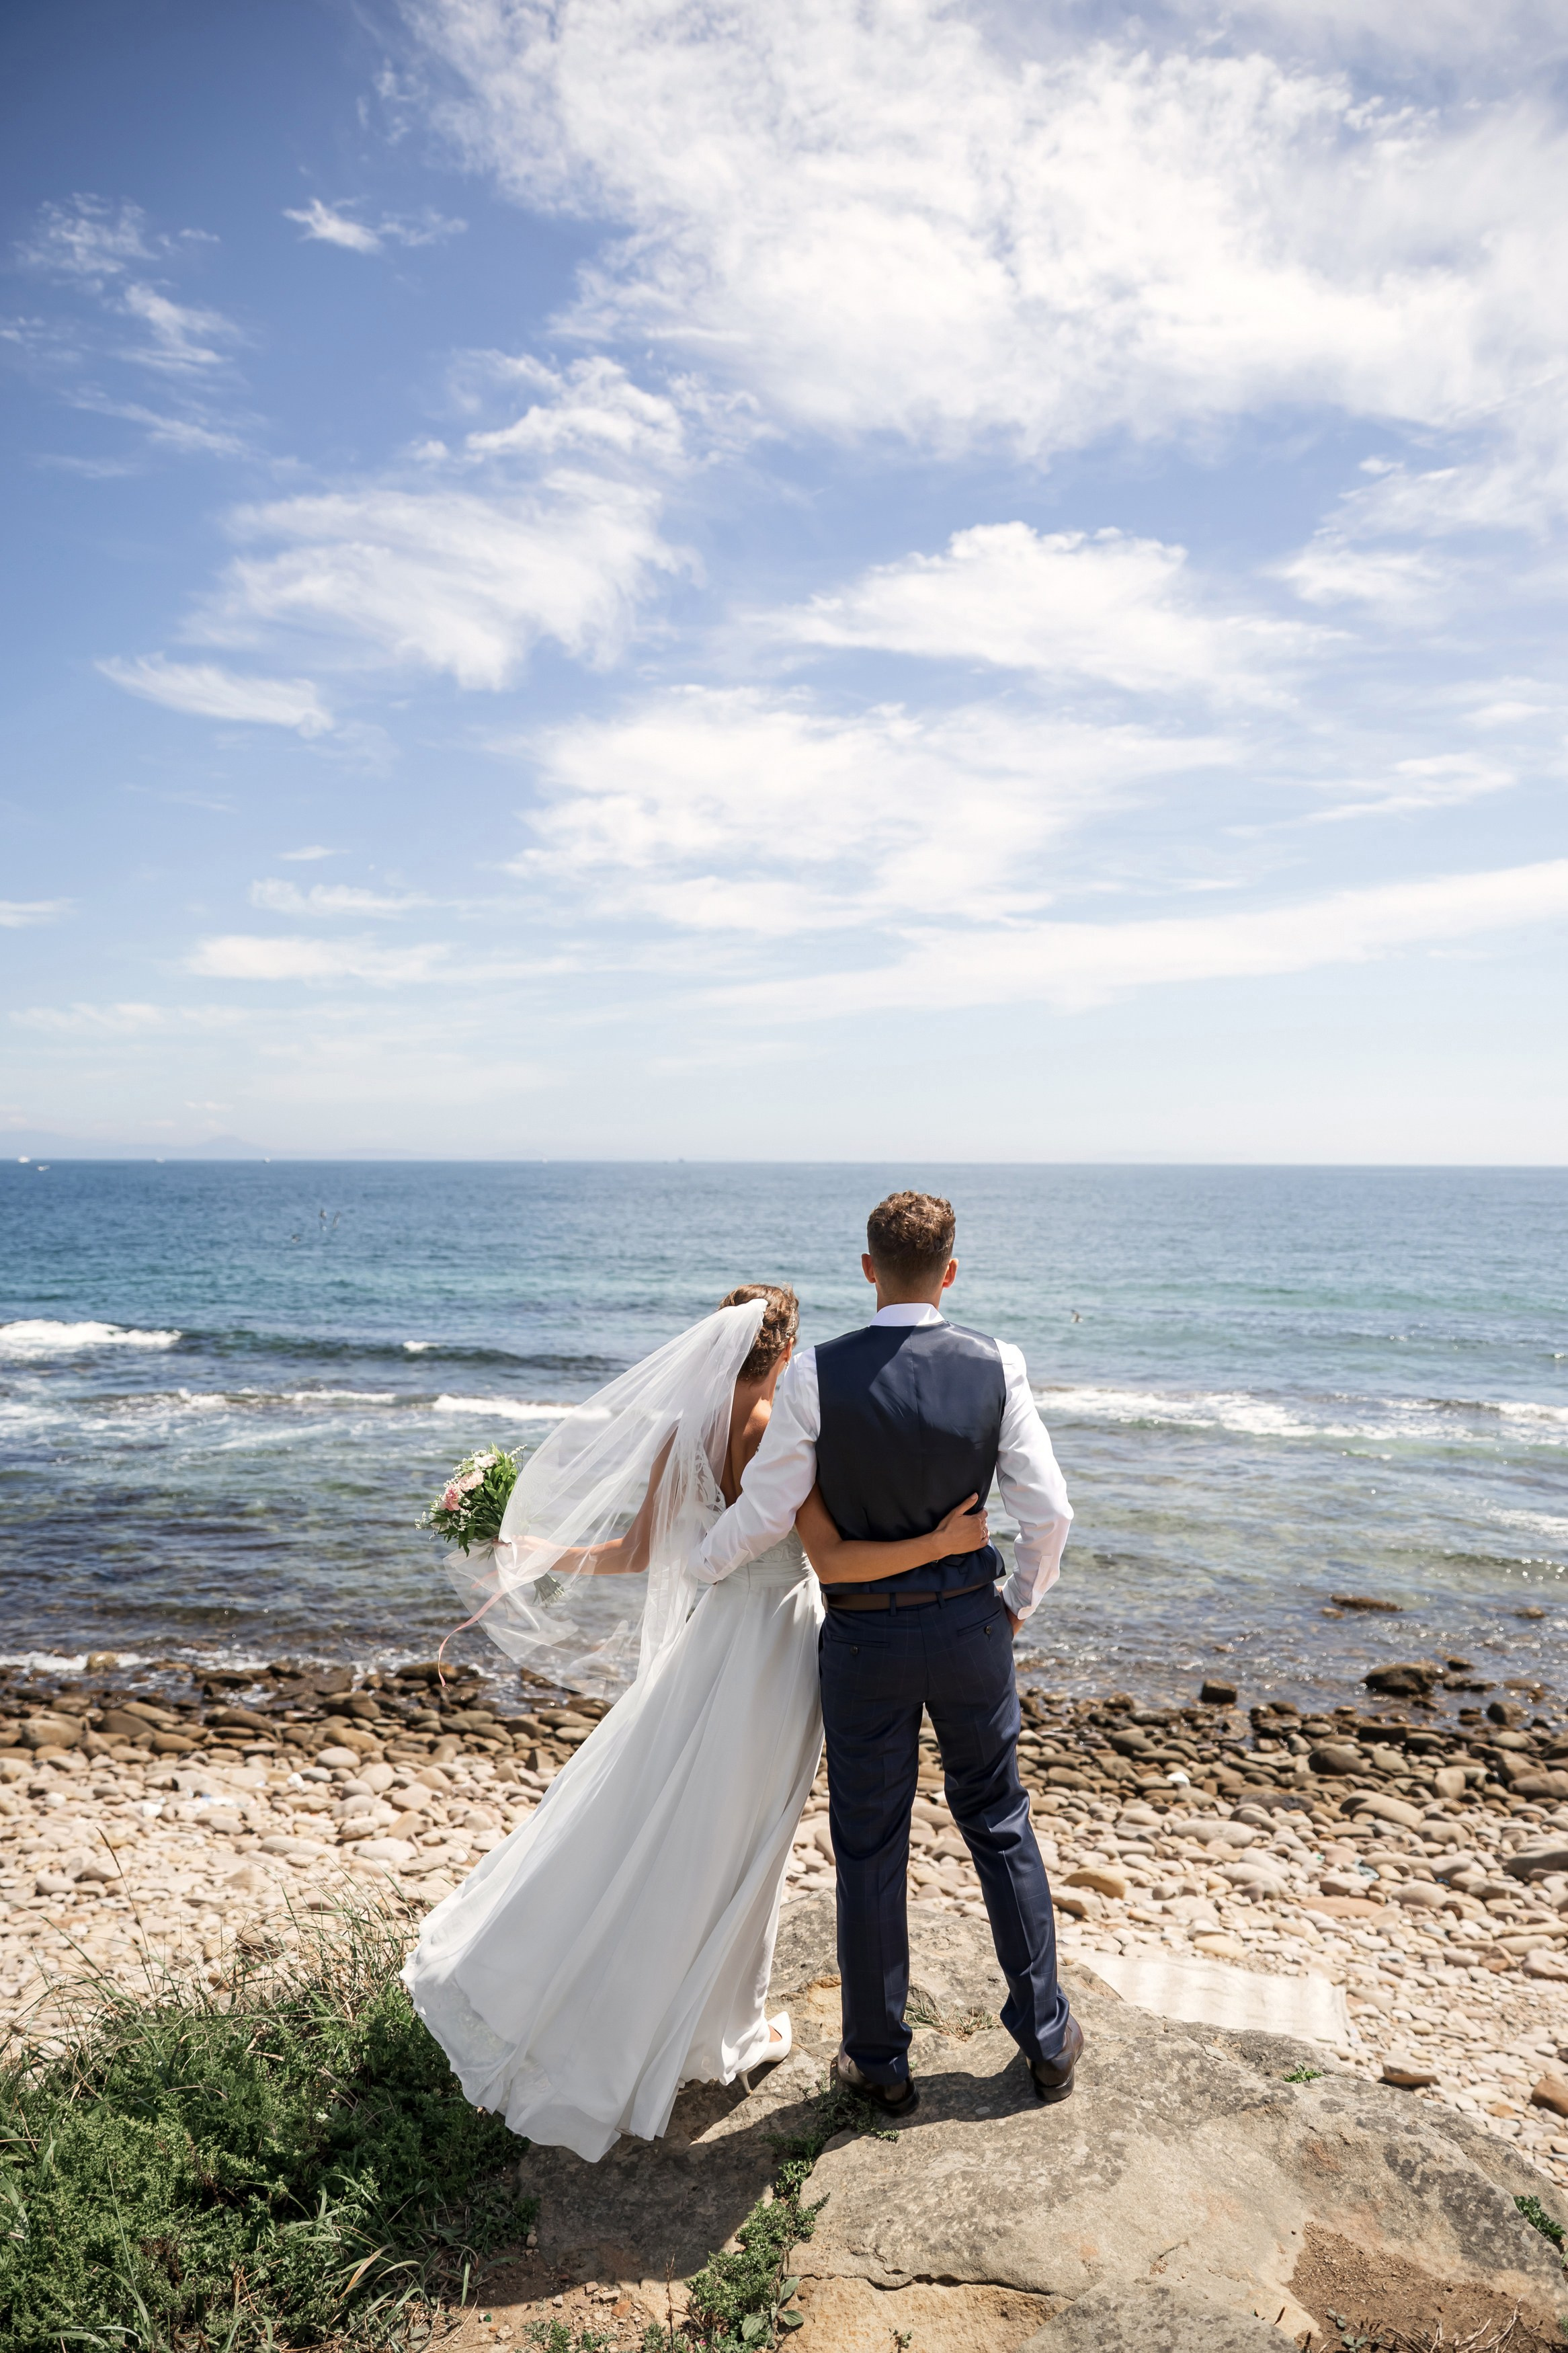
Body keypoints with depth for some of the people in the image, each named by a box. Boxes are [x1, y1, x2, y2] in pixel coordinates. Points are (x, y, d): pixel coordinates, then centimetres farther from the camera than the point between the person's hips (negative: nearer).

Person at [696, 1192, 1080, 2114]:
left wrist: (706, 1564, 9)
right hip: (970, 1622, 2)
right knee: (1000, 1824, 21)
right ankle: (1048, 2037, 35)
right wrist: (1019, 1600, 11)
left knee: (870, 1848, 14)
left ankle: (881, 2063, 30)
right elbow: (1048, 1510, -7)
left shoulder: (817, 1374, -18)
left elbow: (767, 1513, -11)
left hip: (866, 1635, -2)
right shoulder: (995, 1365, -11)